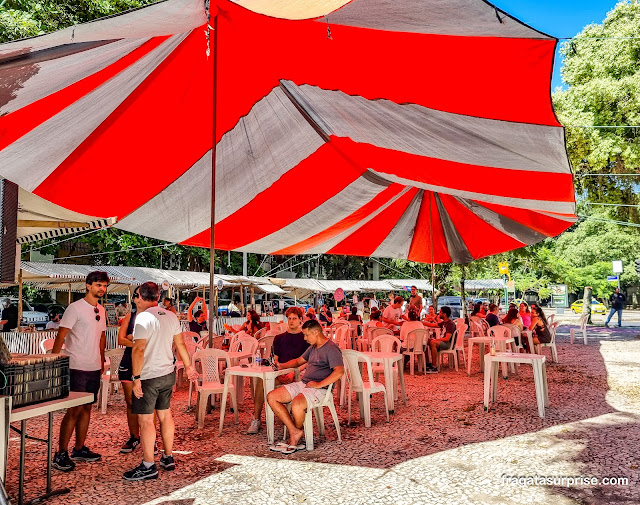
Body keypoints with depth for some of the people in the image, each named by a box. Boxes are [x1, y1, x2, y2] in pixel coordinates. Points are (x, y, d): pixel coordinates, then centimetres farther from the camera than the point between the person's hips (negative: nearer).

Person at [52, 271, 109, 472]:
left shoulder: (101, 310, 12)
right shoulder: (75, 308, -10)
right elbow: (60, 337, -13)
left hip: (94, 368, 7)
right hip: (77, 367, -7)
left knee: (86, 408, 13)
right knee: (74, 410, -5)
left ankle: (79, 449, 25)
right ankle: (61, 454, 6)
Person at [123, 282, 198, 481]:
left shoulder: (144, 317, -15)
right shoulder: (171, 316, 7)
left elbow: (139, 349, -22)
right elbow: (180, 344, 14)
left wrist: (136, 378, -20)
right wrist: (188, 366, 23)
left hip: (149, 376, -8)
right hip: (168, 374, 8)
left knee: (145, 420, 0)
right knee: (165, 414, 17)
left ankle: (148, 466, 5)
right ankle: (168, 458, 27)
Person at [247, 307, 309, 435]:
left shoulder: (306, 338, 11)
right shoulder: (279, 338, 22)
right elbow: (275, 359, 13)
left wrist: (293, 373, -15)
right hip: (280, 373, 3)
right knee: (261, 380, -27)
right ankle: (256, 420, -20)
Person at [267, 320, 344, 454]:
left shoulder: (331, 348, -10)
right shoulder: (312, 347, 19)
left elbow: (339, 371, -23)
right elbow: (299, 361, 34)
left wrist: (319, 384, -22)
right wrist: (281, 366, 19)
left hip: (320, 389, -9)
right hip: (302, 384, 9)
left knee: (296, 404, -36)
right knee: (272, 397, -6)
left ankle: (295, 434, -5)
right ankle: (295, 432, -12)